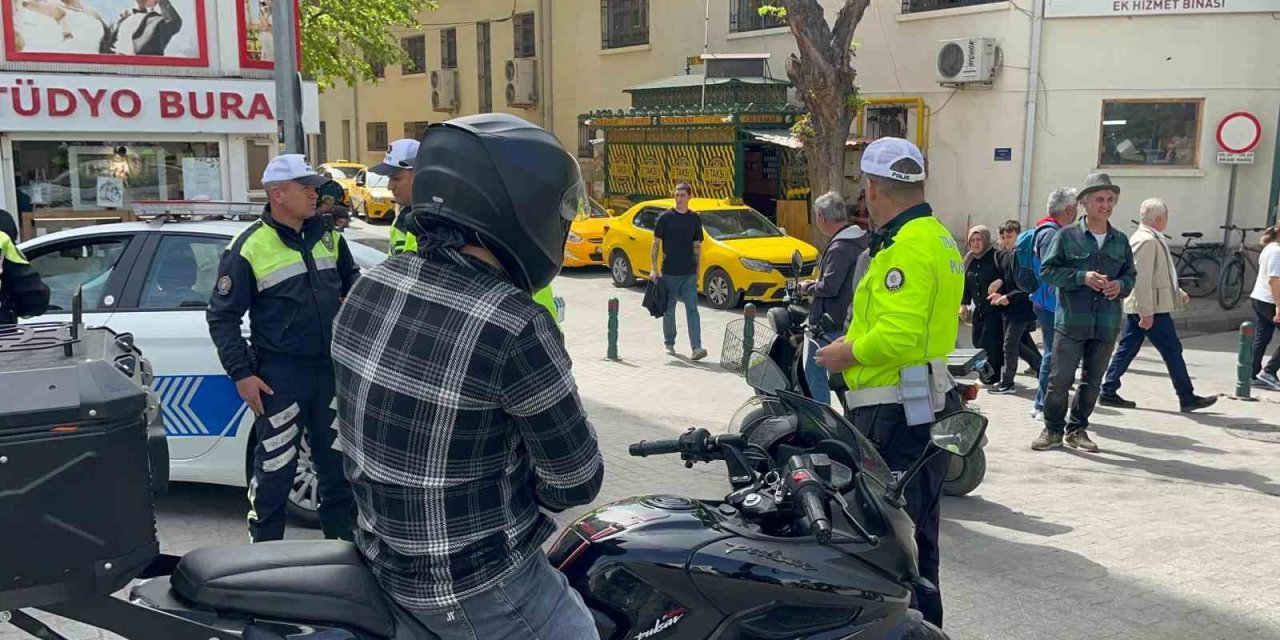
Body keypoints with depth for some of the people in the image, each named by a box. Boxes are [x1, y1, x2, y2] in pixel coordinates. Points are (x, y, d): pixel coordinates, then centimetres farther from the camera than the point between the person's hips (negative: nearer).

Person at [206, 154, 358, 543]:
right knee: (275, 468, 2)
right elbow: (222, 316, -8)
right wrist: (241, 373, -12)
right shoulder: (249, 248, -11)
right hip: (280, 374, -5)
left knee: (338, 461, 16)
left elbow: (350, 275, 23)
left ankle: (342, 537, 31)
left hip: (331, 367, 6)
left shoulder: (327, 234, 6)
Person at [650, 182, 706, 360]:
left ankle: (696, 347, -13)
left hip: (689, 273, 1)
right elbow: (656, 243, 2)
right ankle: (669, 344, 25)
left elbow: (697, 246, 12)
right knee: (669, 310, 9)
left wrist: (697, 271, 9)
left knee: (692, 309, -7)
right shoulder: (665, 217, 0)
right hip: (669, 272, -1)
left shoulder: (695, 218, 7)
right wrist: (654, 269, -5)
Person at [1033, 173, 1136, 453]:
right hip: (1071, 321, -4)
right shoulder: (1067, 235, -2)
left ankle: (1077, 429, 23)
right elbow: (1048, 270, -4)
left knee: (1092, 381, 10)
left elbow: (1130, 274, 18)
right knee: (1060, 379, -3)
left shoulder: (1120, 240, 12)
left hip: (1106, 323, 4)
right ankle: (1053, 429, 11)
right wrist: (1082, 277, -16)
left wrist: (1120, 285, -5)